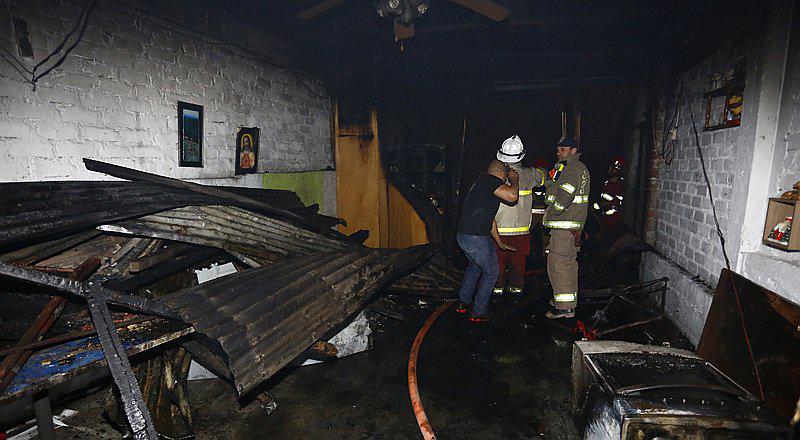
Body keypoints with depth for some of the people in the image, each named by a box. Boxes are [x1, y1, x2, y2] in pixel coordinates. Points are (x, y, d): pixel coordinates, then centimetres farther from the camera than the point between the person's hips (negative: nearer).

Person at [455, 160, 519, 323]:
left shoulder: (481, 181, 20)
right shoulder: (490, 180, -11)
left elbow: (489, 218, 25)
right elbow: (512, 196, -28)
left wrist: (499, 242, 31)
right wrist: (514, 180, -5)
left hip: (463, 236, 10)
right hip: (476, 239, -10)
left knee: (475, 266, 31)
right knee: (491, 273, 9)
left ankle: (463, 303, 40)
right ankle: (478, 313, 18)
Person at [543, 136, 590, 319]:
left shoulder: (570, 168, -13)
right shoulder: (581, 167, 21)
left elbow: (565, 196, -21)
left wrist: (553, 212, -9)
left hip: (564, 224, -11)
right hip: (574, 225, 11)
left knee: (558, 262, -8)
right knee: (569, 262, 16)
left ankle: (565, 307, -5)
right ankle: (569, 298, 27)